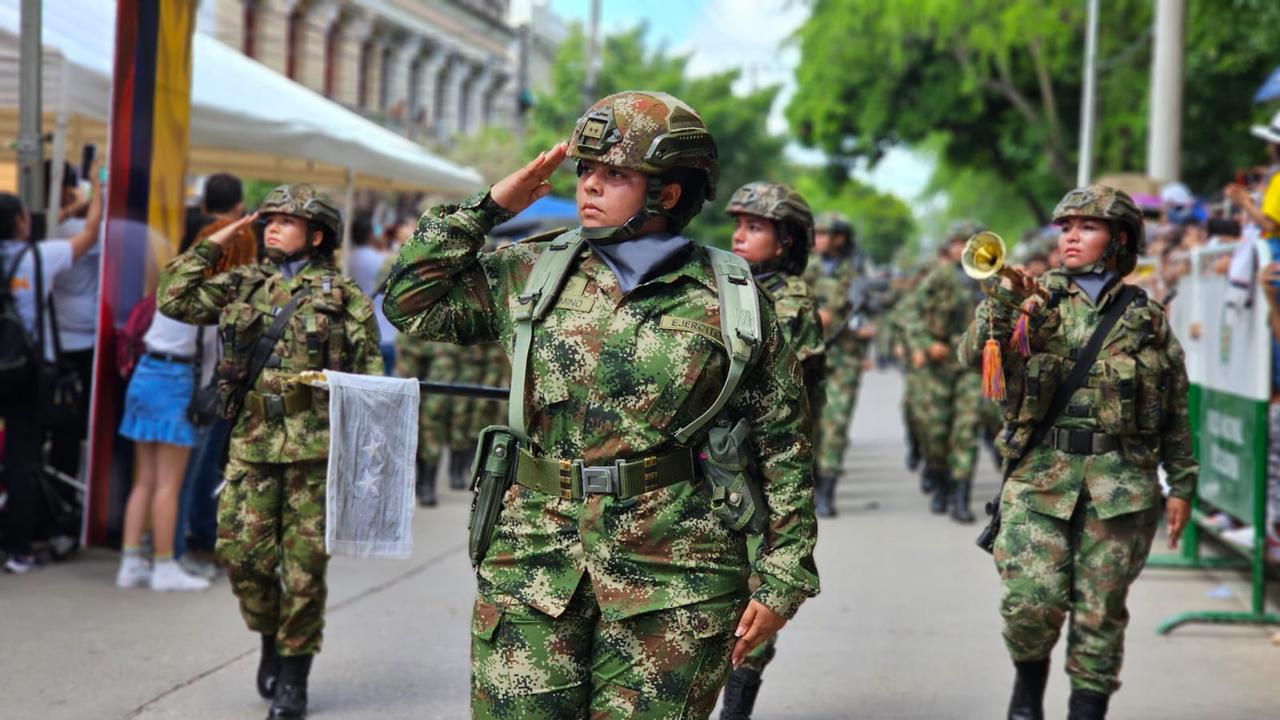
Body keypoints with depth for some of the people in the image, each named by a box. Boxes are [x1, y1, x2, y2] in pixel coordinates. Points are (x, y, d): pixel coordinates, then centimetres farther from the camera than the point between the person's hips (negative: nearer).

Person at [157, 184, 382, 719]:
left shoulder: (344, 297, 1)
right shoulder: (243, 285, 12)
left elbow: (369, 375, -1)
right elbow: (173, 300, 8)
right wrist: (211, 246, 9)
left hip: (315, 448, -3)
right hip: (252, 444, 3)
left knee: (304, 562, 1)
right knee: (240, 550, 0)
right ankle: (271, 639, 26)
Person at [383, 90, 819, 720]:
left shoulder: (732, 302, 2)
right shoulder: (530, 274, 9)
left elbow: (784, 446, 4)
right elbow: (413, 301, 9)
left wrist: (782, 579, 1)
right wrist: (489, 206, 4)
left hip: (673, 582, -2)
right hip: (535, 568, 2)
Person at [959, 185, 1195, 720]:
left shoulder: (1145, 316, 9)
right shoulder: (1036, 300, 8)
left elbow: (1175, 408, 12)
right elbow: (972, 356, -5)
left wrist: (1181, 484, 8)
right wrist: (1003, 301, -21)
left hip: (1120, 481, 0)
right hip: (1040, 475, 0)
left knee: (1100, 611, 1)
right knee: (1031, 599, -9)